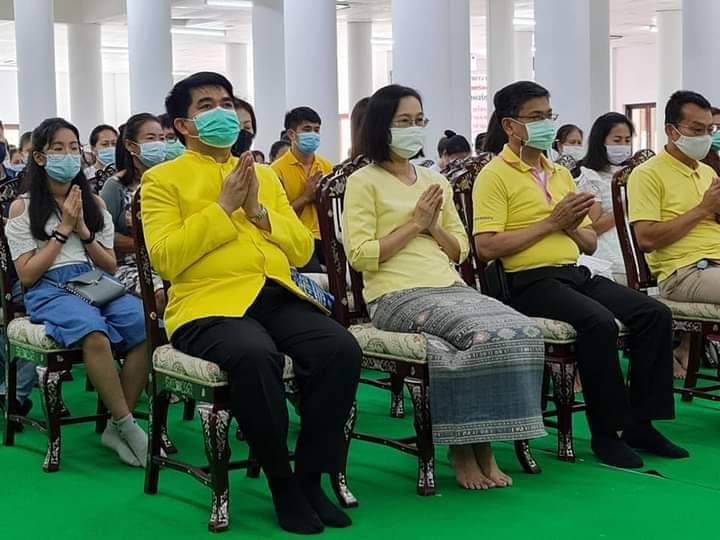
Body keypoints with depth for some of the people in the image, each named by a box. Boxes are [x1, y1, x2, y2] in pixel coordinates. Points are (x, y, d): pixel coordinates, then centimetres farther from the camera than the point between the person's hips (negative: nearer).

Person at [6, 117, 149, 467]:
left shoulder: (93, 202, 15)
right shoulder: (23, 207, 5)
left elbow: (110, 266, 14)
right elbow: (26, 275, -2)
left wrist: (83, 230, -3)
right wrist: (63, 230, -6)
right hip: (48, 291, -4)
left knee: (147, 325, -29)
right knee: (94, 332, -39)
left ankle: (116, 428, -18)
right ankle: (128, 427, -25)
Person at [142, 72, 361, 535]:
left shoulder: (264, 174, 23)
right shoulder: (163, 178, 8)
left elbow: (303, 250, 16)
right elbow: (165, 258, -7)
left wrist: (259, 211, 1)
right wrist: (224, 207, -8)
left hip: (277, 297, 5)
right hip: (209, 304, -5)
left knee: (342, 349, -25)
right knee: (256, 356, -38)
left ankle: (312, 476, -9)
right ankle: (282, 484, -16)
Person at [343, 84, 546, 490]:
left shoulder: (437, 182, 21)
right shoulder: (364, 182, 2)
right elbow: (361, 255, -8)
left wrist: (434, 226, 2)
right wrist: (414, 223, -7)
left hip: (450, 288, 7)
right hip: (398, 295, -6)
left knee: (525, 332, -21)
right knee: (485, 335, -31)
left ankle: (483, 443, -13)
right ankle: (462, 447, -14)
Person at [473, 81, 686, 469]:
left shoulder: (561, 174, 21)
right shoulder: (495, 176, -2)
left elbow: (590, 243, 22)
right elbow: (487, 247, -15)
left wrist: (572, 226, -2)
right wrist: (551, 222, -11)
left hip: (576, 274, 8)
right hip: (530, 281, -8)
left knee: (655, 313, -11)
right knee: (599, 322, -32)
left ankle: (639, 423, -5)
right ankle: (605, 433, -18)